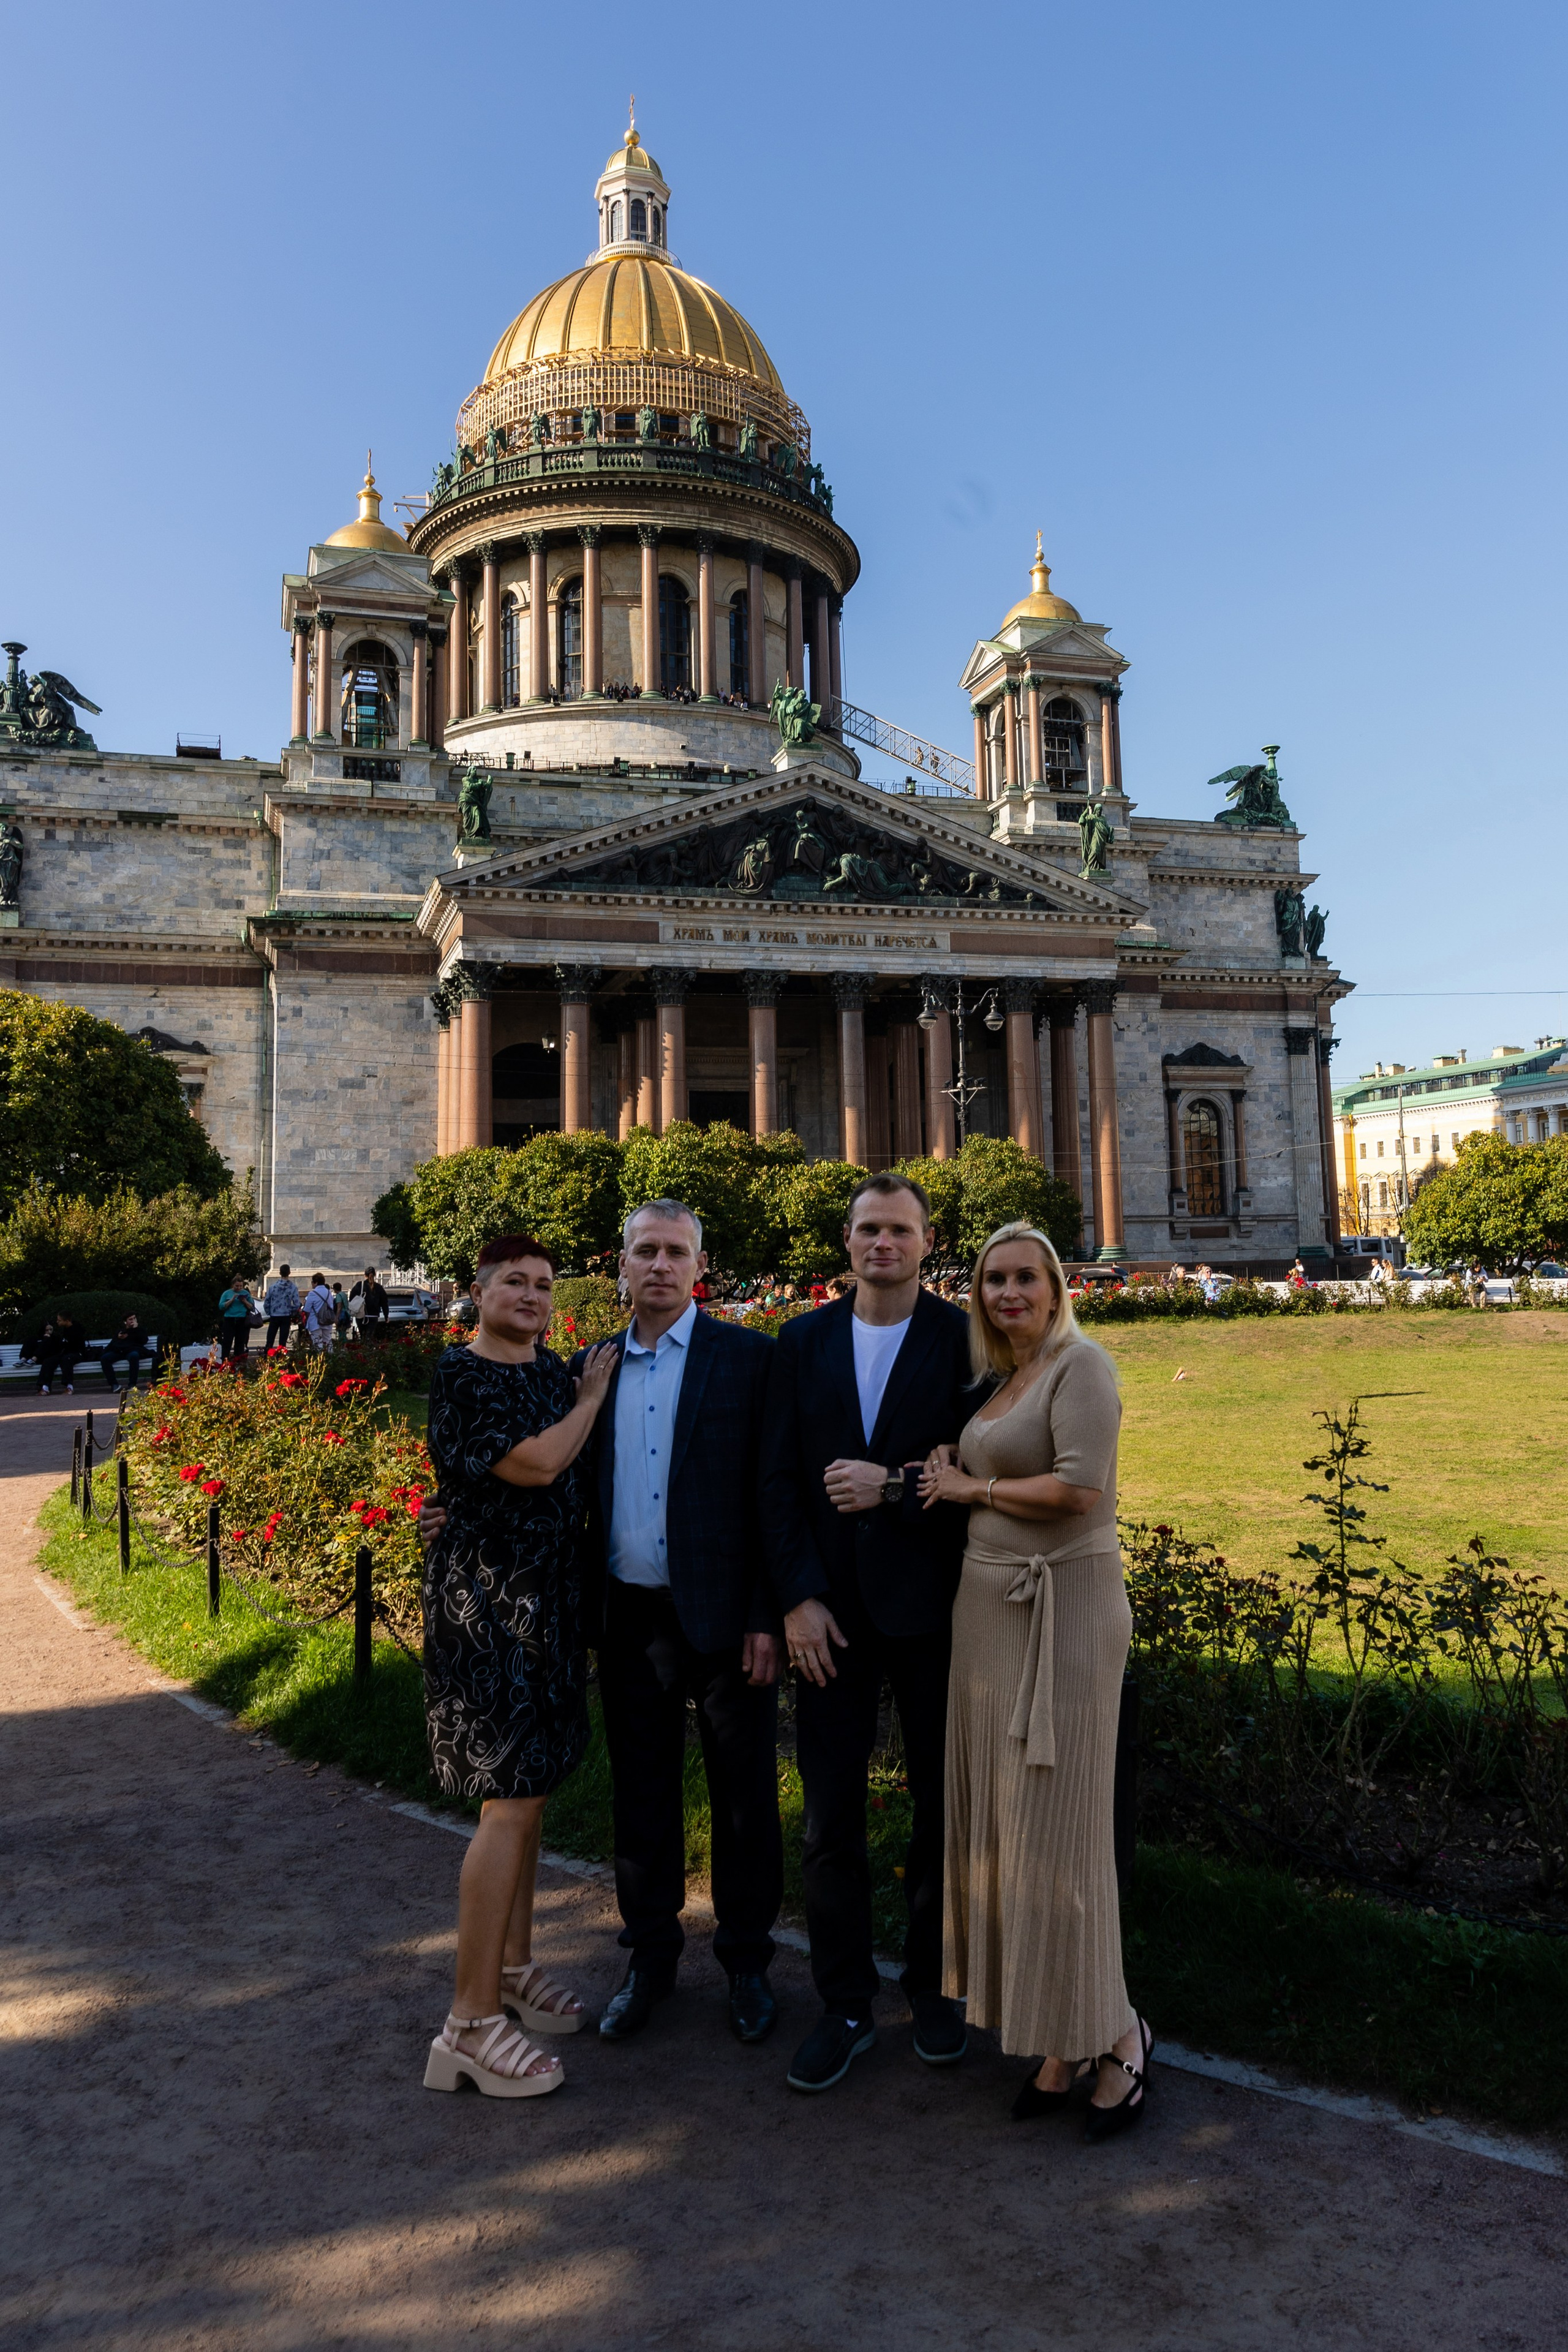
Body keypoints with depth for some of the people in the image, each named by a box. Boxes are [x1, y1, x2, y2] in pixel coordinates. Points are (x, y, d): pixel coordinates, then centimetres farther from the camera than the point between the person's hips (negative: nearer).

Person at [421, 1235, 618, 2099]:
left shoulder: (552, 1370, 10)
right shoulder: (461, 1374, -12)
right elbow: (535, 1464, -20)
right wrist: (592, 1399, -8)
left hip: (549, 1596, 8)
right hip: (485, 1599, -7)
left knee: (528, 1787, 16)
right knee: (509, 1798, -7)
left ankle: (513, 1965, 31)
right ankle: (472, 2022, 3)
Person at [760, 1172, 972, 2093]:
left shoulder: (964, 1340, -3)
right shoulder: (803, 1341, 5)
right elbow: (779, 1480, 3)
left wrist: (897, 1485, -18)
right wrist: (798, 1598, -5)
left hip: (933, 1605, -2)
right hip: (833, 1610, 2)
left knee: (944, 1806, 12)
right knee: (831, 1815, 7)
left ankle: (936, 1986, 32)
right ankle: (846, 2008, 23)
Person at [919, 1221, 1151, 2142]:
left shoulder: (1082, 1363, -10)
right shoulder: (996, 1383, 14)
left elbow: (1080, 1488, -21)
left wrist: (973, 1489, -9)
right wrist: (950, 1467, 5)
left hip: (1063, 1612, -8)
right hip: (990, 1611, 9)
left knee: (1056, 1830, -2)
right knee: (1002, 1823, 11)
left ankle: (1114, 2034, 17)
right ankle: (1063, 2041, 23)